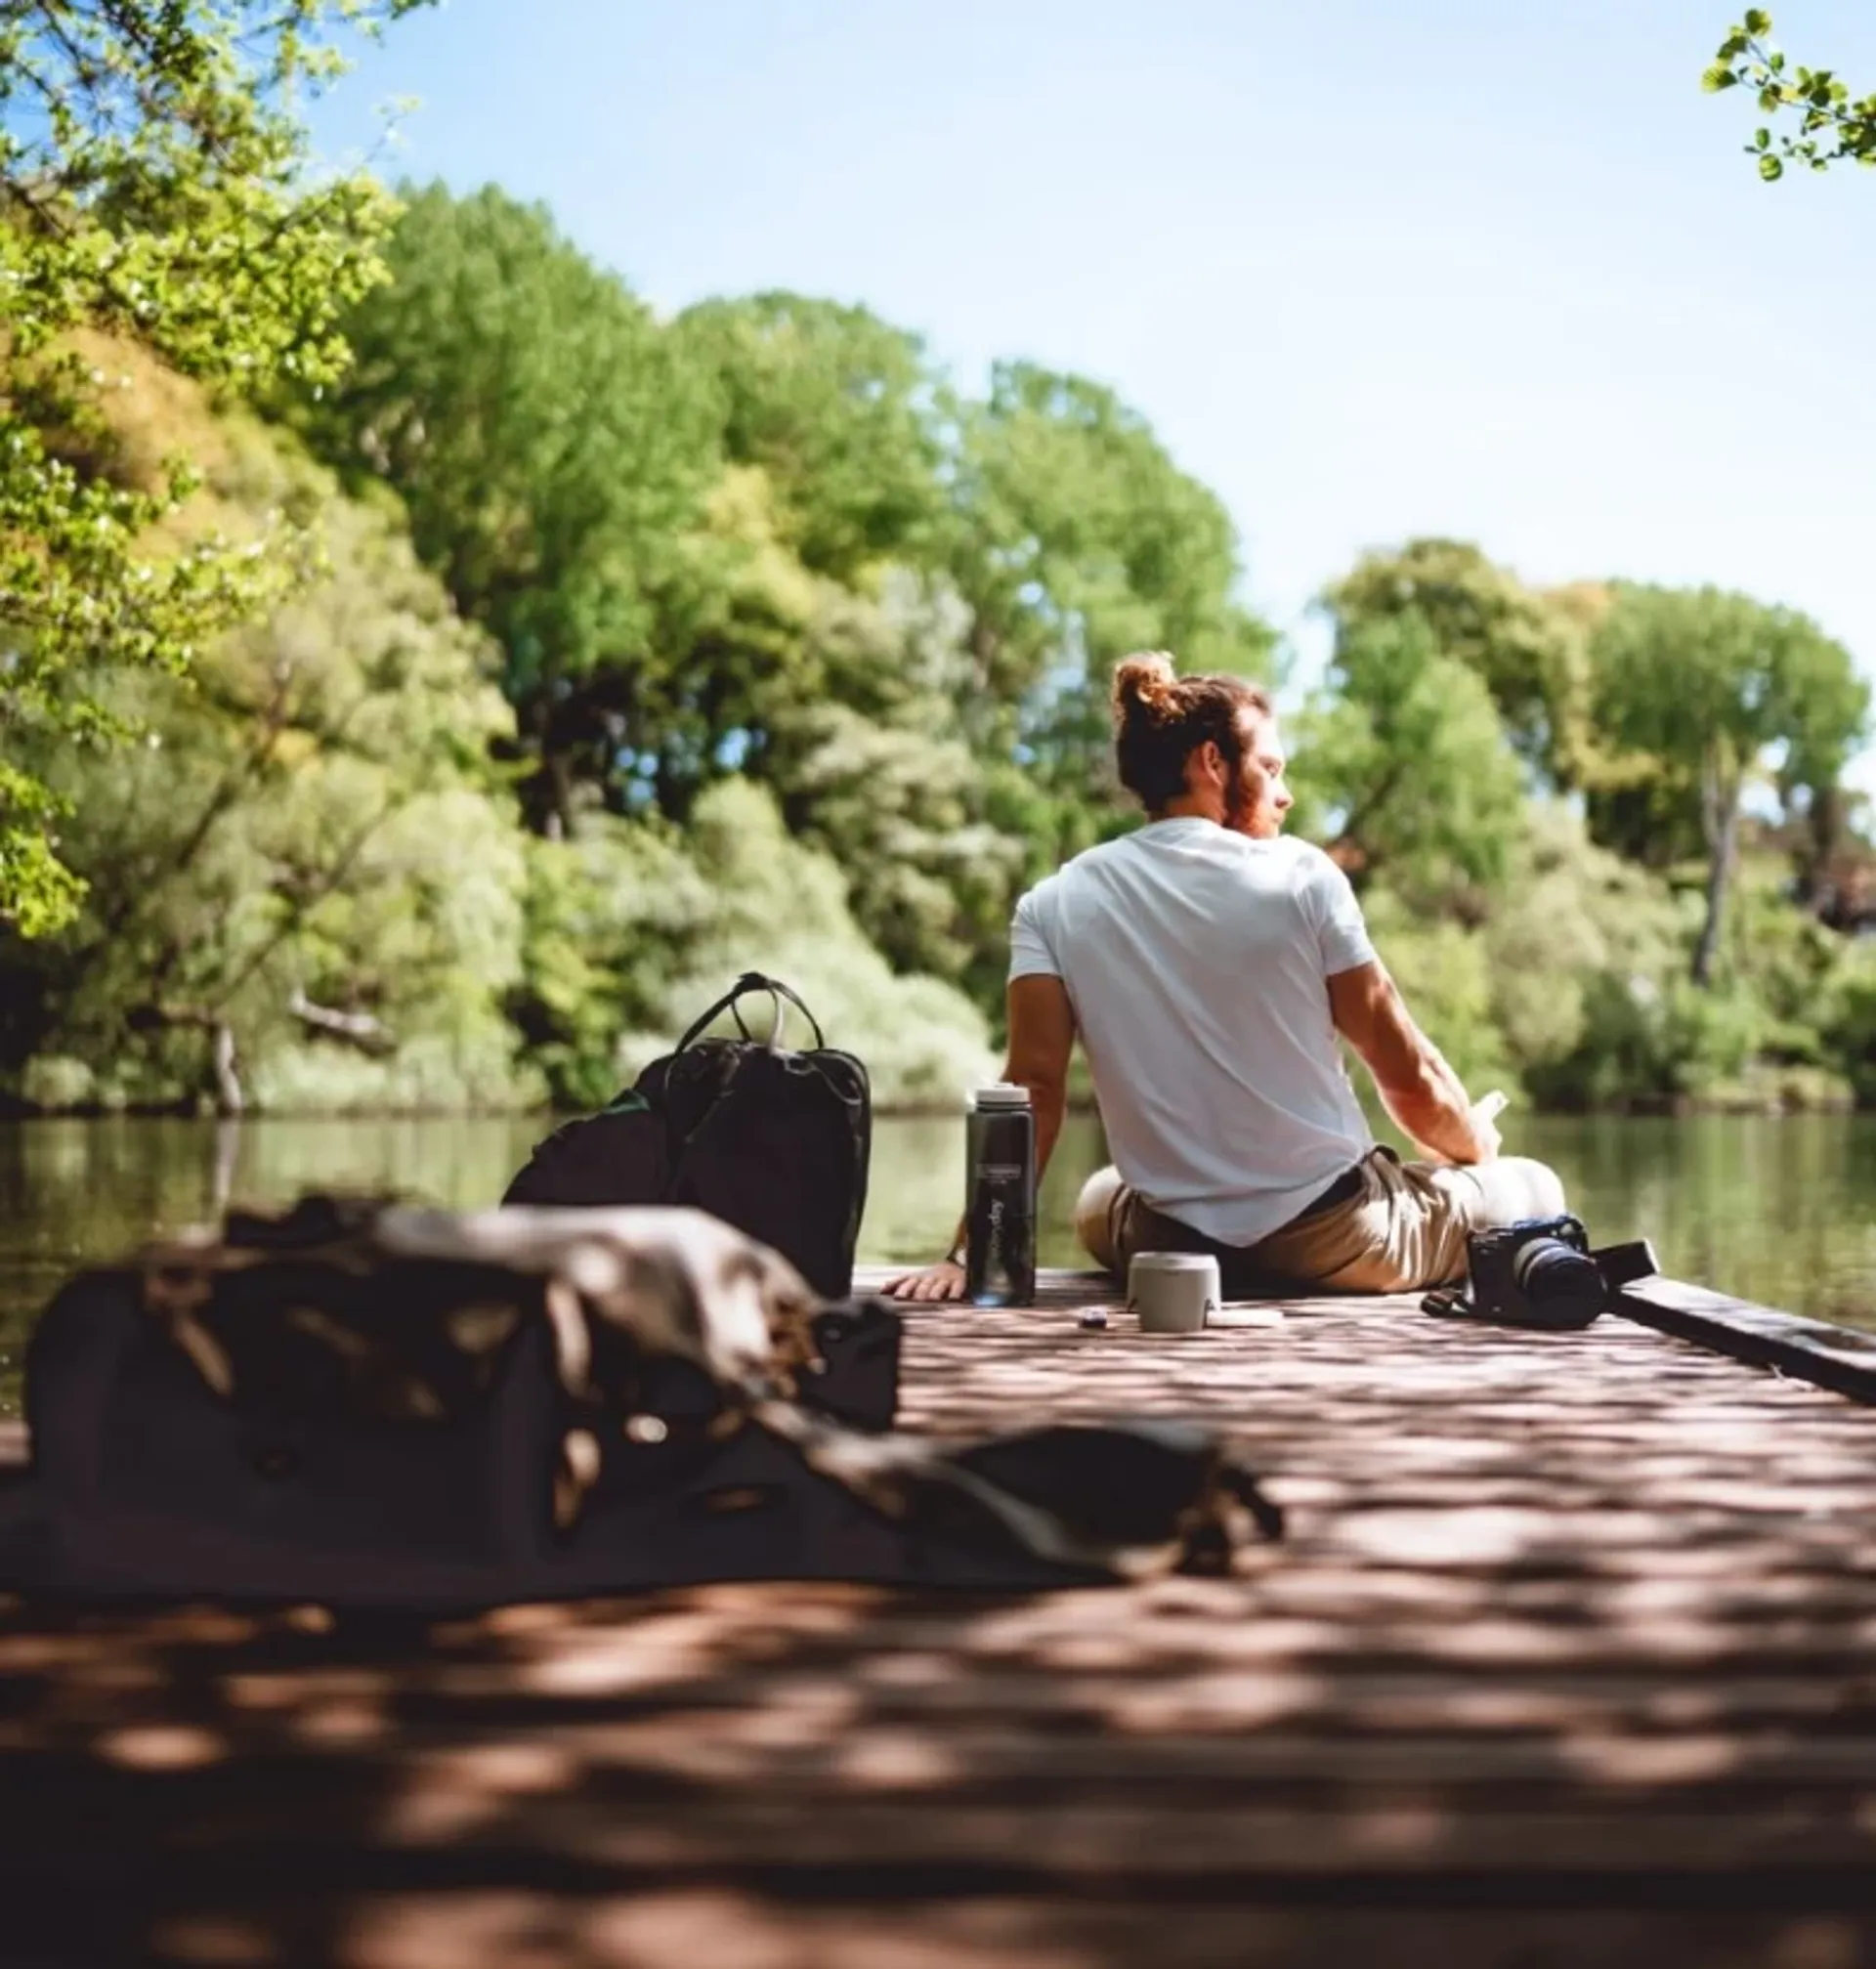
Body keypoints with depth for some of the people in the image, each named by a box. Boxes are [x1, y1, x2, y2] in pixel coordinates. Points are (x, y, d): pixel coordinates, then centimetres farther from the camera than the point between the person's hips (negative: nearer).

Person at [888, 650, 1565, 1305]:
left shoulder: (1056, 906, -2)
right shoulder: (1301, 875, -8)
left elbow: (1033, 1090, -11)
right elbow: (1410, 1078, -4)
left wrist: (969, 1252, -11)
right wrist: (1478, 1145, 15)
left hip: (1175, 1249, 2)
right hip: (1335, 1239, -2)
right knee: (1530, 1186, 23)